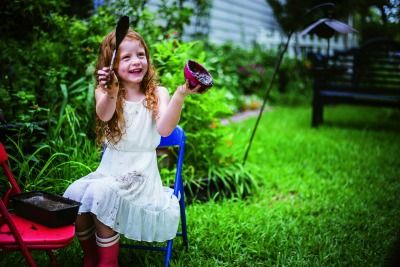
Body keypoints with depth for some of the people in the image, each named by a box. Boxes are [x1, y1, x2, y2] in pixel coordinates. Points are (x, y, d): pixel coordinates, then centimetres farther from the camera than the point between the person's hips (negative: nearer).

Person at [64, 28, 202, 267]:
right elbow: (104, 115, -23)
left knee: (102, 193, -29)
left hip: (140, 170, -2)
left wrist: (180, 94, -37)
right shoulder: (105, 92, 2)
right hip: (109, 168, 3)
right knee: (74, 196, -22)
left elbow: (164, 129, -21)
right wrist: (111, 93, -47)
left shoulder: (157, 93, -2)